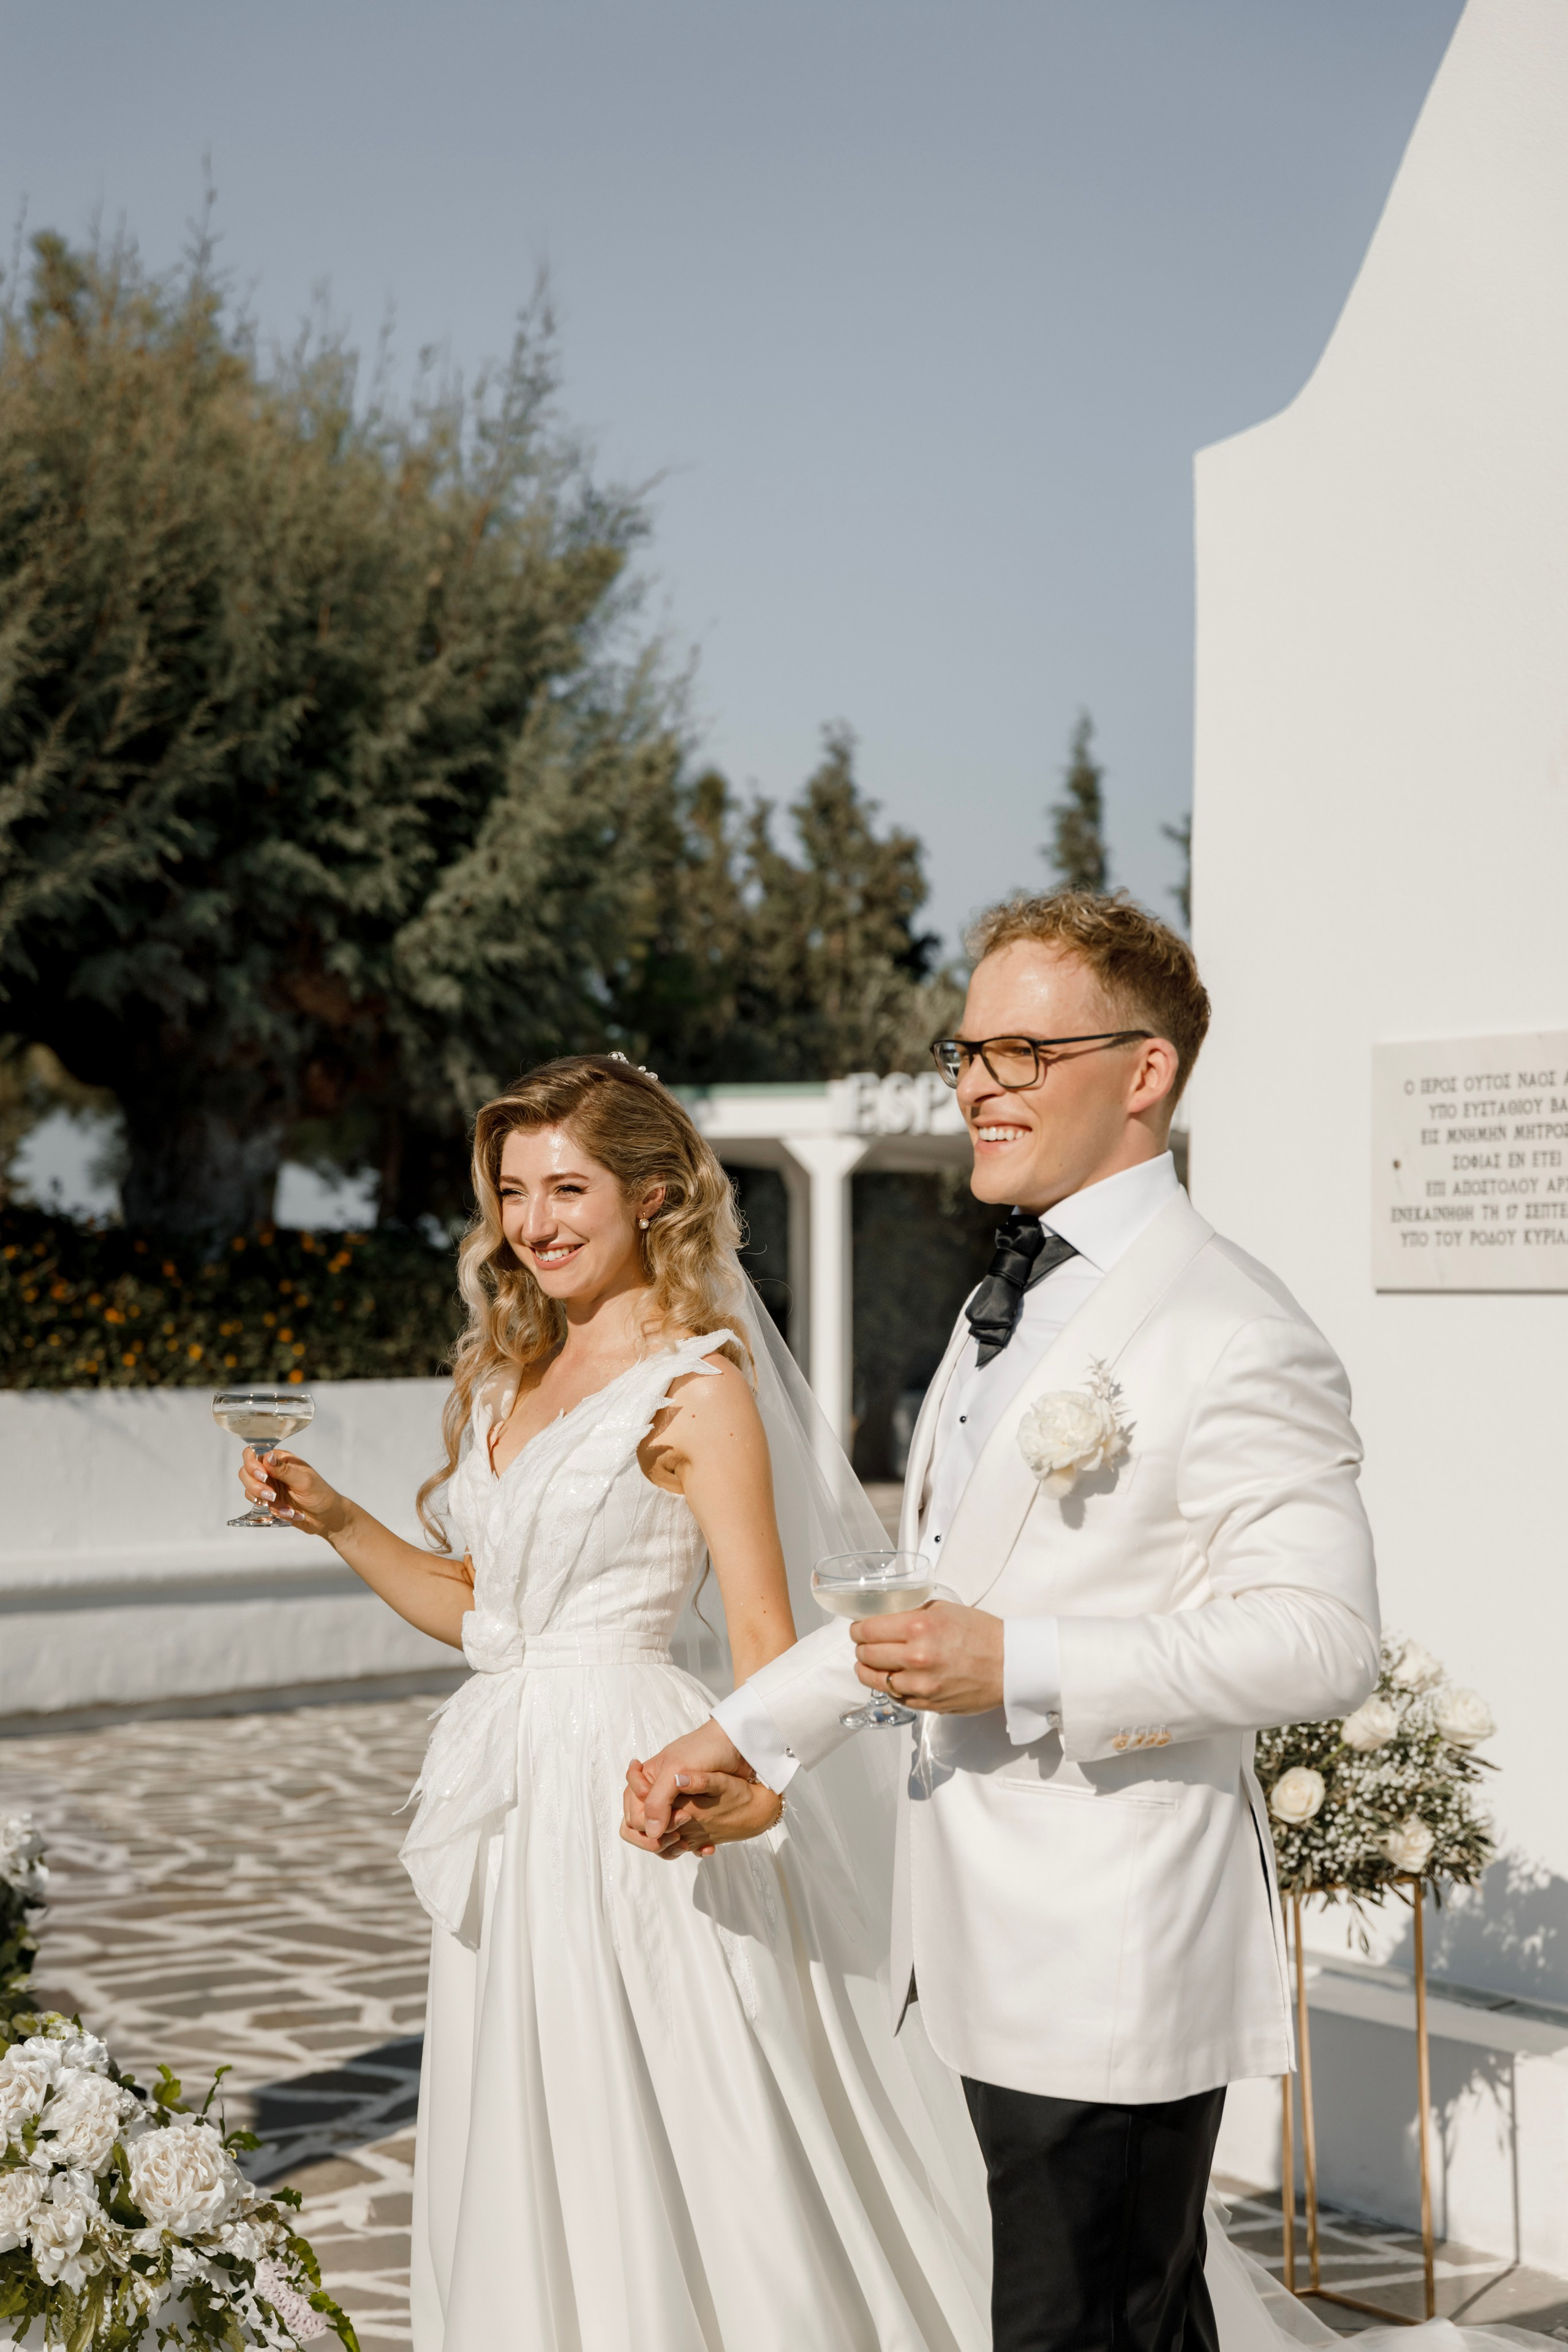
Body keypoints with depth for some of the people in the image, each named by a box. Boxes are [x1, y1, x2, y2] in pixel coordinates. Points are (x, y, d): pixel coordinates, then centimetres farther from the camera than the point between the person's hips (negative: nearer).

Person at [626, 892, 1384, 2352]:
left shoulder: (1232, 1337, -16)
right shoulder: (1008, 1304, 15)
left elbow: (1324, 1640, -21)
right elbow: (928, 1589, 21)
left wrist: (1024, 1670, -23)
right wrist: (741, 1739, 13)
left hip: (1114, 1966, -9)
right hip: (999, 1945, 9)